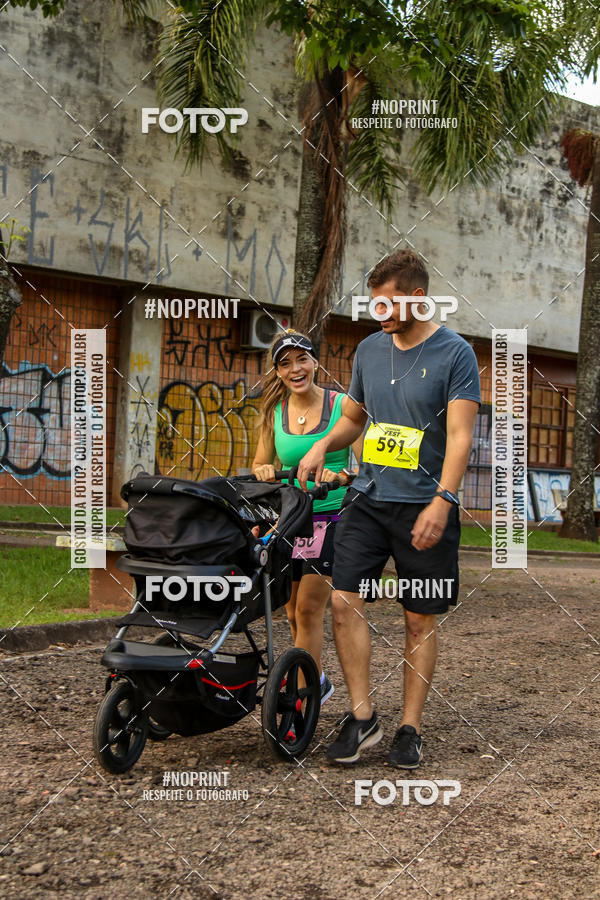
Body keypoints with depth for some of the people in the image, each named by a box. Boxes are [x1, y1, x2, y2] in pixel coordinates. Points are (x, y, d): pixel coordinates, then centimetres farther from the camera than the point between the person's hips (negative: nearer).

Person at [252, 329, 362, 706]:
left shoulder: (342, 405, -5)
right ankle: (318, 681, 31)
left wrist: (341, 476, -26)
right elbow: (260, 465, 13)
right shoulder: (275, 411, 6)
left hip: (331, 517, -4)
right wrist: (264, 472, -9)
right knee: (294, 612, 10)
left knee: (309, 609, -10)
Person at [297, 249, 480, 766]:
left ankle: (411, 728, 14)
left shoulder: (455, 354, -5)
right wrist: (323, 445, 4)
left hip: (425, 506, -4)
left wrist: (442, 500, -22)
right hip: (368, 498, 4)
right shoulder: (370, 349, 11)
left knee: (420, 621, 3)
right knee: (345, 602, -8)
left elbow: (460, 435, -11)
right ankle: (362, 717, 4)